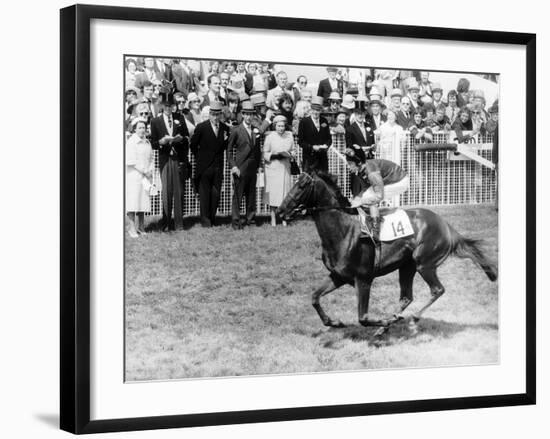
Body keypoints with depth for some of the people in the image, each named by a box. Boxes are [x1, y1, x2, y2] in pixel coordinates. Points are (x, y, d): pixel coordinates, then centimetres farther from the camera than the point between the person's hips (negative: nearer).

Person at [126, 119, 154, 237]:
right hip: (133, 175, -6)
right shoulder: (131, 142, -5)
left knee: (144, 200, 3)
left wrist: (150, 171, 2)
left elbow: (151, 159, 20)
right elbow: (131, 161, -11)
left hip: (145, 177, 6)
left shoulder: (147, 143, 16)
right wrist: (143, 171, -11)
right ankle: (132, 228, -8)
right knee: (133, 200, -9)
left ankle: (141, 227, 7)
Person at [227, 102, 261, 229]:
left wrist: (257, 165, 11)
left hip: (253, 169, 5)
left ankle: (250, 219, 13)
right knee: (237, 195, -5)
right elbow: (229, 150, -1)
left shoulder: (256, 131, 13)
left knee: (251, 195, 6)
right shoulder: (236, 131, -2)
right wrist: (233, 166, -9)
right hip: (240, 168, -5)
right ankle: (236, 220, -1)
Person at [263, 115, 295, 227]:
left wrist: (289, 154, -9)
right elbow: (265, 153, -1)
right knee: (273, 193, -4)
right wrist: (274, 155, -18)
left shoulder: (289, 135, 5)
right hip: (273, 168, -3)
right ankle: (273, 218, 2)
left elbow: (293, 151, 12)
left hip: (285, 167, 3)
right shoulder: (270, 137, -4)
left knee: (285, 191, 1)